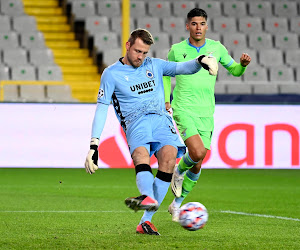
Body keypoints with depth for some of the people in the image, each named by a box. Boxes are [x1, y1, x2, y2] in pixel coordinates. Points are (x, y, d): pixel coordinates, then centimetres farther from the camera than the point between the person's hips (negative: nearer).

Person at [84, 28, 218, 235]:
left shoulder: (155, 65, 21)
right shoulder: (112, 73, 11)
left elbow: (183, 68, 11)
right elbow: (102, 108, 7)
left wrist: (201, 61, -13)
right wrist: (94, 144, -2)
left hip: (161, 118, 2)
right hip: (135, 120, -2)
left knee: (169, 156, -25)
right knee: (140, 153, -33)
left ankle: (146, 220, -24)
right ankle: (148, 198, -64)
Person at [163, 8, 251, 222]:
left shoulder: (216, 48, 4)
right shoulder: (177, 50, 0)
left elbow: (234, 70, 16)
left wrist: (243, 64, -7)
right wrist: (166, 100, 6)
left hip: (206, 113, 3)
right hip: (183, 110, -3)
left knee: (197, 165, 6)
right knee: (198, 152, -25)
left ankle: (177, 204, 24)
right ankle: (179, 172, 8)